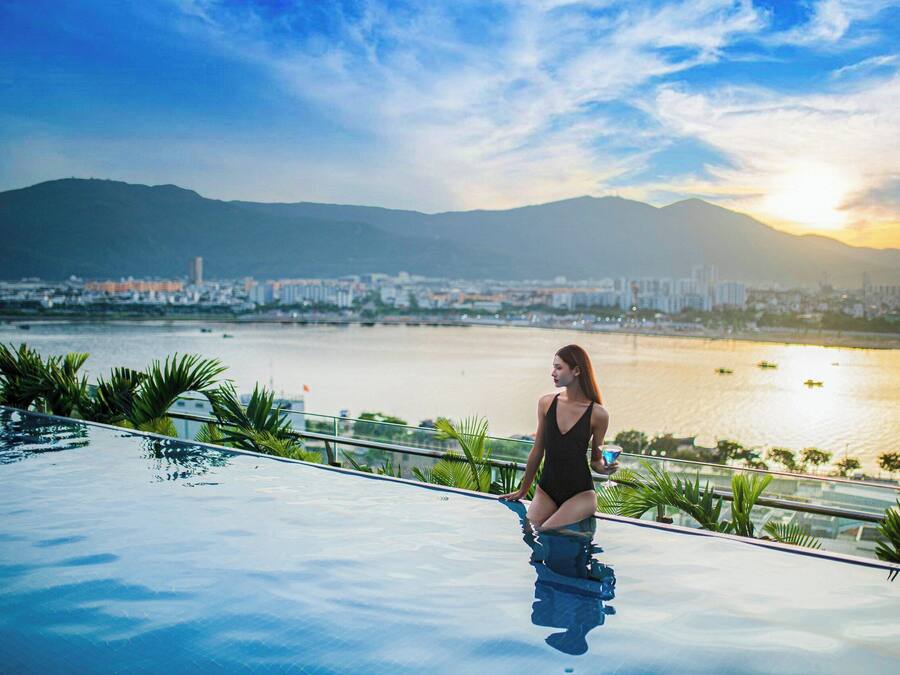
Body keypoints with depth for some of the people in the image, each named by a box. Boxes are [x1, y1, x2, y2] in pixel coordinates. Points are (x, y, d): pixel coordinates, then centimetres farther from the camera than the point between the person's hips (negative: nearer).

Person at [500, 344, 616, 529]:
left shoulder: (597, 414, -9)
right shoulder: (546, 403, 0)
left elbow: (595, 461, 4)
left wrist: (605, 468, -19)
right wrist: (523, 490, 16)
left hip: (580, 493, -3)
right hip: (547, 490, 3)